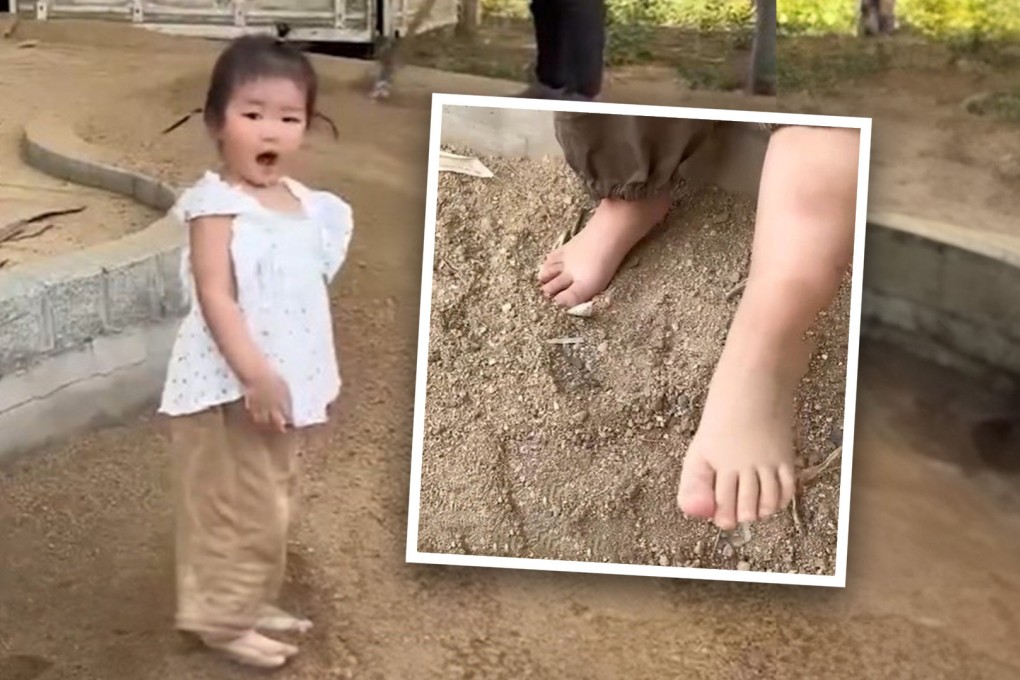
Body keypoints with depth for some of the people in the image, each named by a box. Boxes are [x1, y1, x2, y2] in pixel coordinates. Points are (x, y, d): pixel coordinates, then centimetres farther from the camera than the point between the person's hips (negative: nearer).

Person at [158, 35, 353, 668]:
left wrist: (322, 377, 19)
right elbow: (215, 298, -24)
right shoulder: (217, 205, -16)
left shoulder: (306, 205, 8)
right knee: (238, 507, 1)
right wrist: (255, 374, -32)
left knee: (272, 503, 20)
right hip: (231, 387, -8)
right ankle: (221, 617, 17)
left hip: (285, 382, 8)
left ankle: (253, 600, 35)